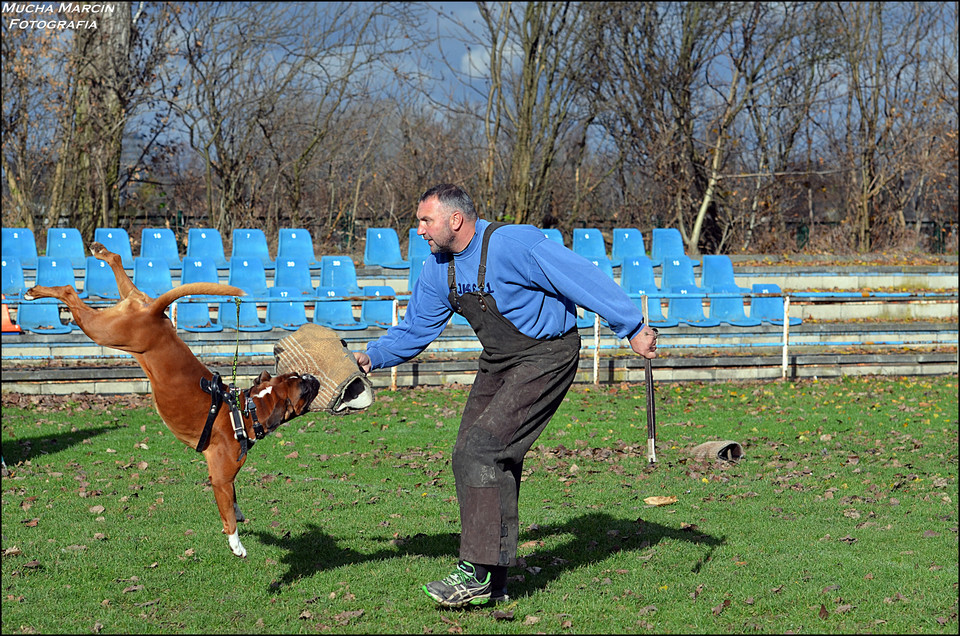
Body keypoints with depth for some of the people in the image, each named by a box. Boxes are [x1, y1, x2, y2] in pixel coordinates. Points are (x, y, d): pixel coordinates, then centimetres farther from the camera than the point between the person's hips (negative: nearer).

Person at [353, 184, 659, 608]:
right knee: (468, 456, 2)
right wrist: (372, 357, 4)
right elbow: (416, 329, 16)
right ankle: (491, 586, 10)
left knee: (482, 449, -19)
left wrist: (632, 329, -21)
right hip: (498, 362, 9)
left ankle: (478, 574, -15)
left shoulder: (512, 245, -23)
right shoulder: (438, 269, 3)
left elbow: (583, 279, -21)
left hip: (546, 355, -9)